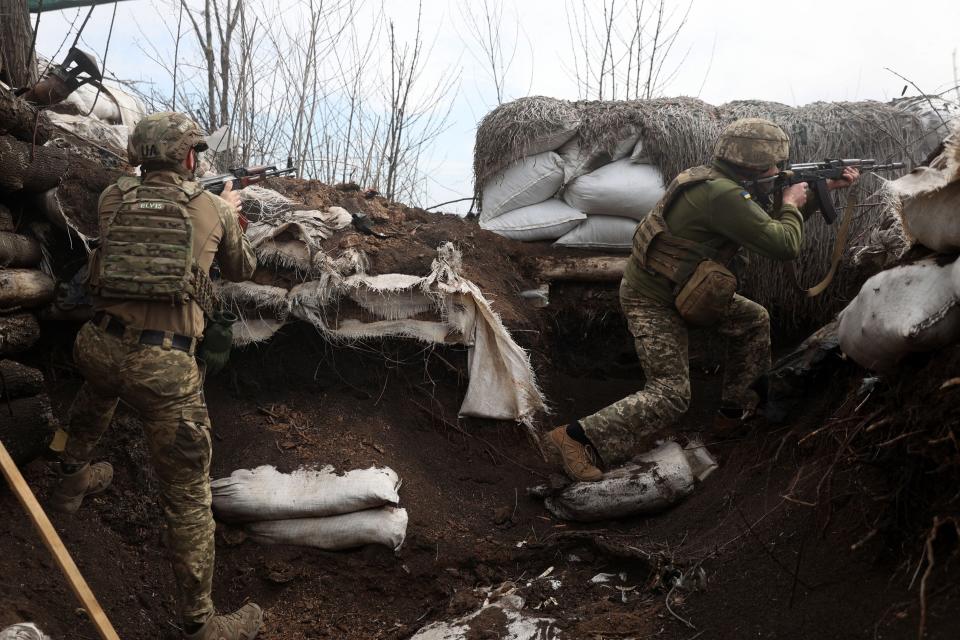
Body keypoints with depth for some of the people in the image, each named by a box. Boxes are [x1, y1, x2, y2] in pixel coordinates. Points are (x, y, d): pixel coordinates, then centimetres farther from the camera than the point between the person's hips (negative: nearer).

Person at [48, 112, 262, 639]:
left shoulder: (113, 198, 8)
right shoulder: (213, 209, 5)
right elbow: (241, 271, 22)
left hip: (100, 346, 4)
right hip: (166, 364, -4)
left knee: (94, 398, 43)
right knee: (188, 497, 3)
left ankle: (72, 478, 62)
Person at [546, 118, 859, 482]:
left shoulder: (721, 183, 3)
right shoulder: (722, 194, -27)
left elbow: (773, 219, 20)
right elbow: (784, 245, -27)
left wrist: (825, 187, 18)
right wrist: (792, 205, -7)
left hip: (682, 289, 10)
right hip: (652, 301, -10)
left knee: (754, 320, 18)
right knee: (671, 395, -14)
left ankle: (735, 408, 31)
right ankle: (577, 438, -15)